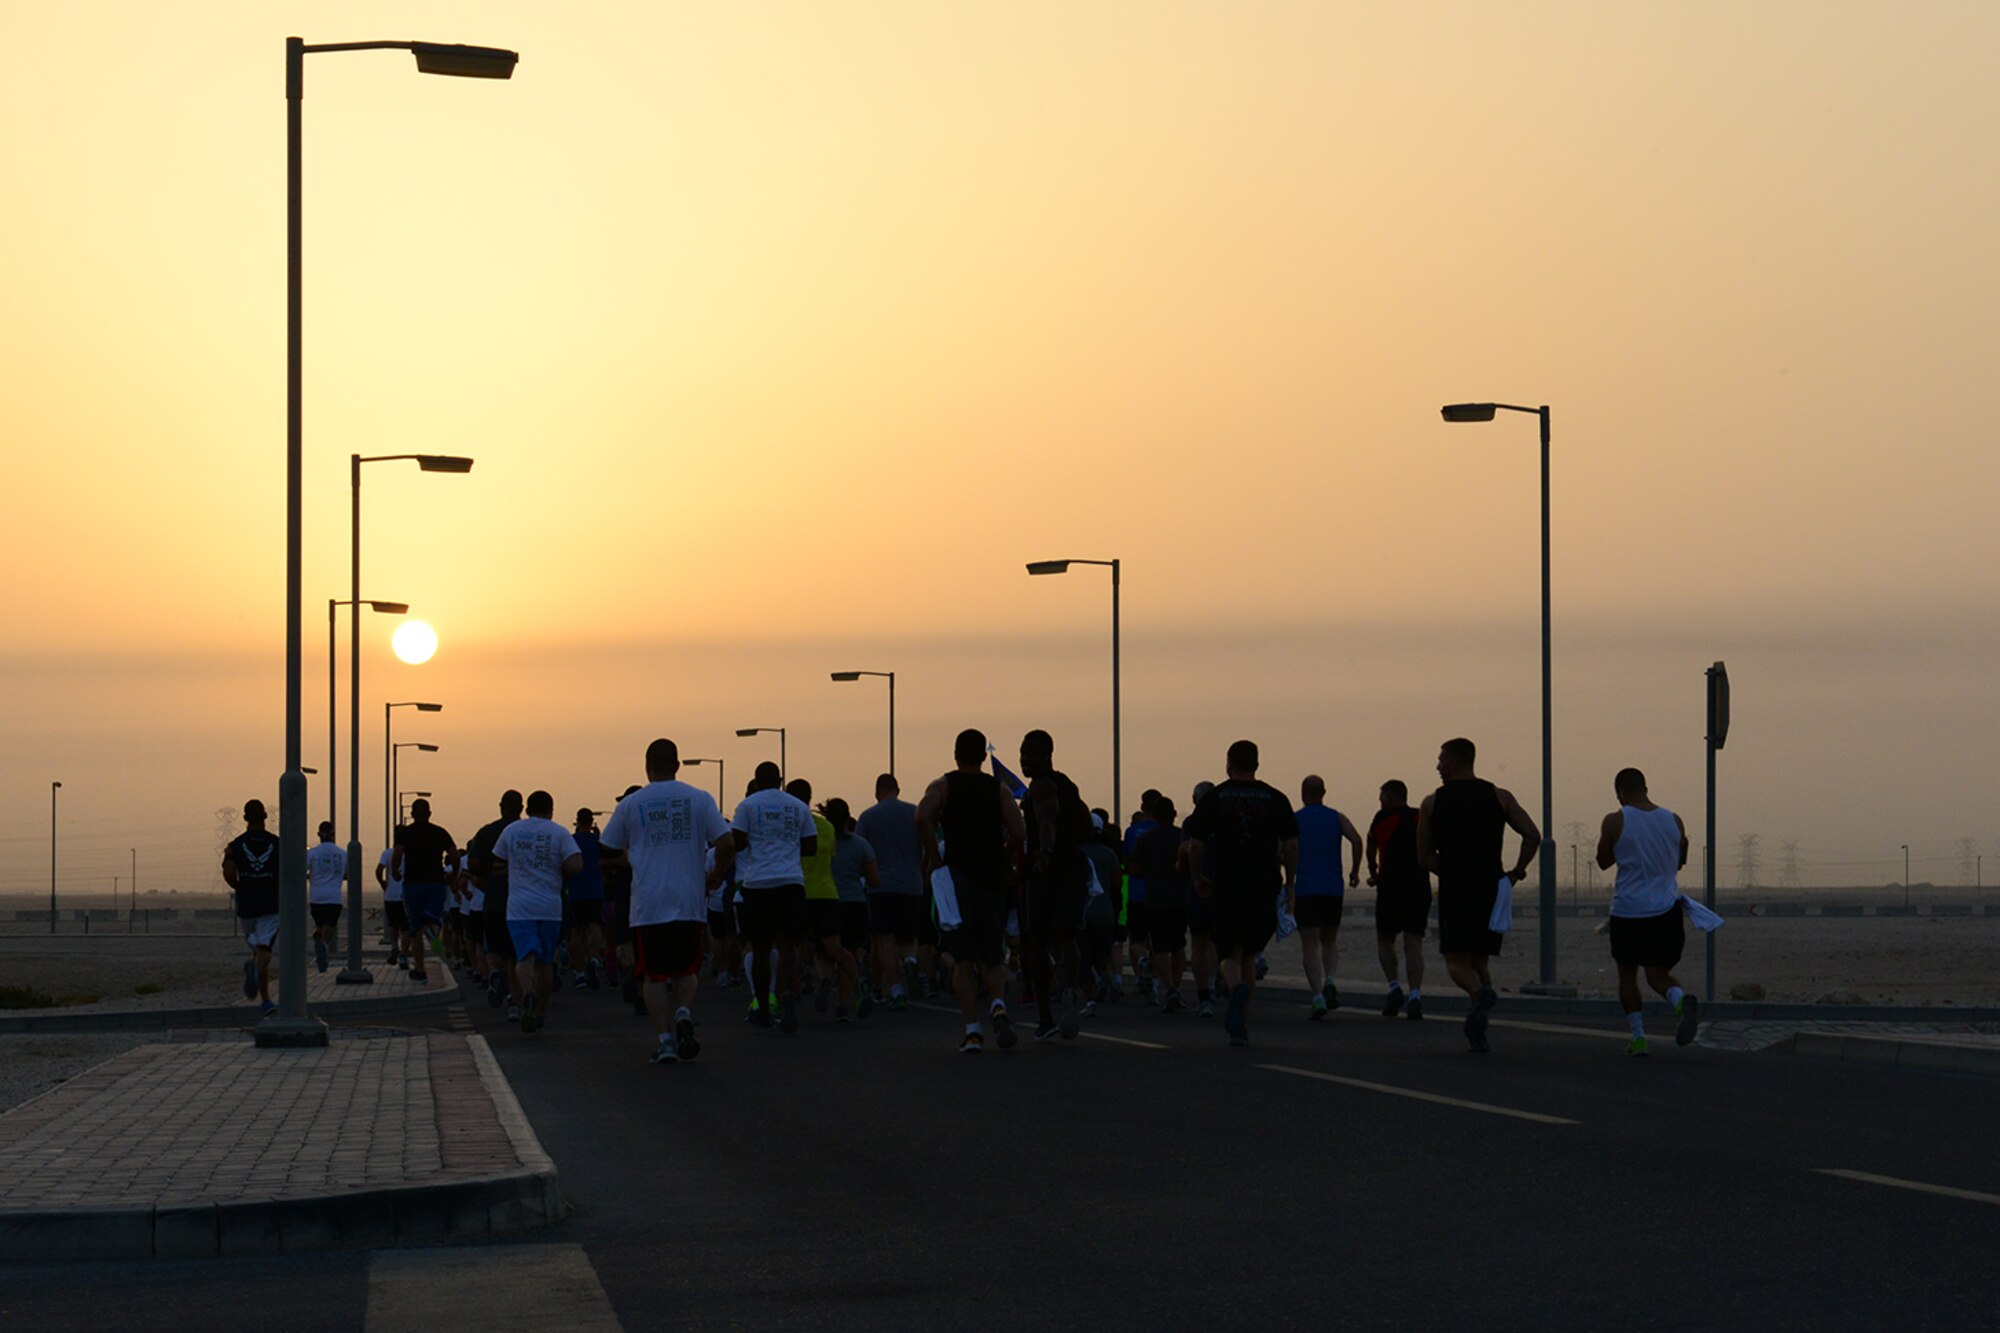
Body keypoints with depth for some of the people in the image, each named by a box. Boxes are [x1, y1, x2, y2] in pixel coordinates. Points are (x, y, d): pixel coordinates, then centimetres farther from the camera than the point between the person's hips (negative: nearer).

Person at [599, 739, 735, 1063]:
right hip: (690, 903, 1)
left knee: (653, 974, 5)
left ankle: (664, 1039, -5)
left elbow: (606, 852, 10)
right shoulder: (699, 799, 2)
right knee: (686, 970, 14)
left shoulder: (630, 804, 2)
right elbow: (727, 844, -5)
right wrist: (716, 876, 12)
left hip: (647, 905, -1)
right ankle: (683, 1013, -13)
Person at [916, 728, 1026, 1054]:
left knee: (963, 960, 4)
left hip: (956, 878, -1)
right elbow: (1019, 834, -6)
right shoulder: (998, 790, 6)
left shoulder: (942, 786, 3)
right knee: (993, 957, 12)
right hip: (992, 880, 1)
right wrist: (1003, 862, 10)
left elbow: (922, 819, -17)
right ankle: (998, 1004, -16)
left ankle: (972, 1029, -6)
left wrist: (934, 859, -8)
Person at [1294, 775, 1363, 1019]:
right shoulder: (1337, 818, 7)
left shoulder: (1293, 821, 2)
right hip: (1333, 889, 2)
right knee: (1329, 941, 20)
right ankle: (1329, 981, -6)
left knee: (1311, 946, -1)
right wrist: (1355, 870, 4)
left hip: (1305, 890, -2)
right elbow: (1357, 840, -9)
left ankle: (1318, 997, -17)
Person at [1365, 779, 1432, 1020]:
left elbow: (1371, 848, 14)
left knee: (1385, 940, 14)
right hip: (1420, 889, 2)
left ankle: (1394, 988, 0)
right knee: (1413, 944, 0)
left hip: (1391, 889, -2)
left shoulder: (1383, 818, 3)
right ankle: (1415, 995, -14)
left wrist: (1374, 874, 29)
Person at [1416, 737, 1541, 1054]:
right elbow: (1532, 835, -3)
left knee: (1457, 960, 0)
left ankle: (1481, 993, -31)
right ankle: (1478, 1031, 3)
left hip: (1454, 890, -2)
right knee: (1480, 959, 13)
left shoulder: (1432, 803, 5)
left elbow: (1424, 855, 8)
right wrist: (1516, 872, 9)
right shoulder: (1499, 797, 6)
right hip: (1491, 890, 2)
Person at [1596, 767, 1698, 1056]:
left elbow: (1603, 862, 6)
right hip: (1666, 910, 3)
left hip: (1628, 911, -3)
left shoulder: (1615, 821, -6)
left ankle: (1637, 1036, 5)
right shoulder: (1673, 821, 5)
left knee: (1627, 974, 14)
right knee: (1658, 973, 9)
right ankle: (1681, 1000, -24)